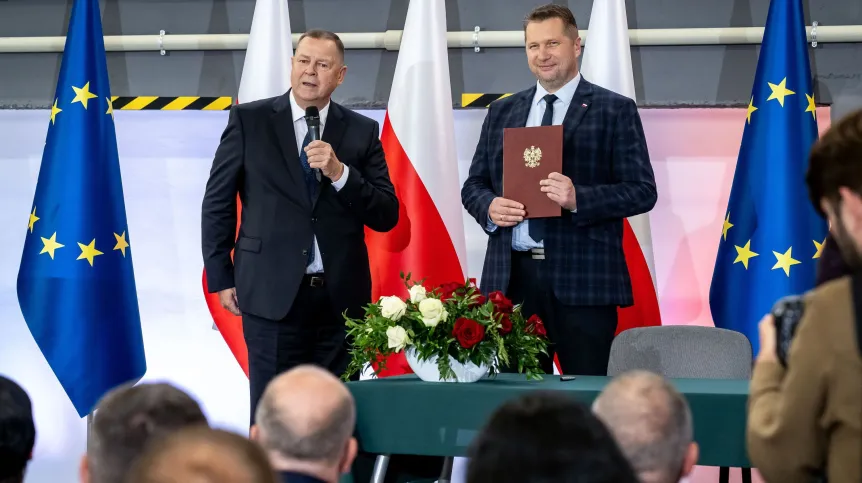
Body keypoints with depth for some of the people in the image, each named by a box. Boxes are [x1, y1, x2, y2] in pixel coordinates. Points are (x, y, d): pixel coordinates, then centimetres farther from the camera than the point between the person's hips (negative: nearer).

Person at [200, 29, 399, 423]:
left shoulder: (362, 131, 7)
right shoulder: (249, 120, 3)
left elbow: (386, 216, 3)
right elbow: (217, 203, 5)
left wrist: (340, 173, -12)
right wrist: (221, 279, 1)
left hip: (341, 297, 2)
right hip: (272, 294, -2)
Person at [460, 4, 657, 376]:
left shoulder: (615, 111, 2)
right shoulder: (502, 112, 15)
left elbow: (642, 191, -4)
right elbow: (473, 185, 17)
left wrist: (578, 198, -20)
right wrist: (490, 207, -6)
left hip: (583, 277, -4)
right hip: (511, 276, 4)